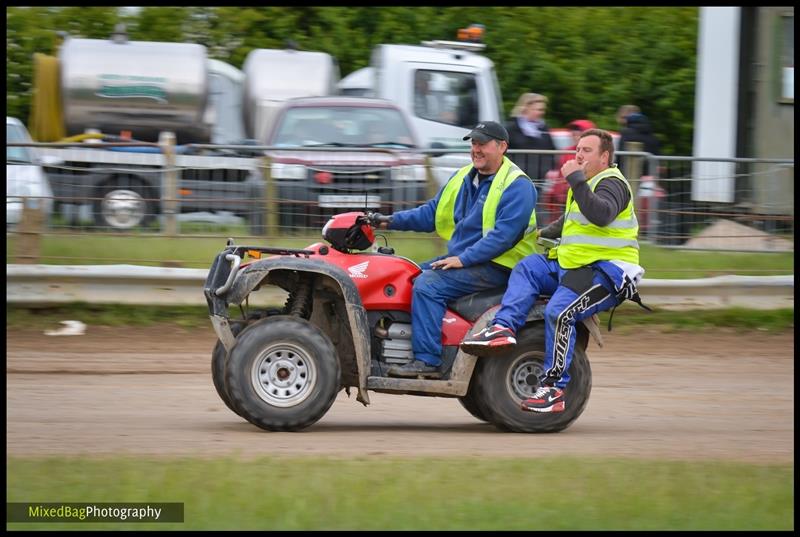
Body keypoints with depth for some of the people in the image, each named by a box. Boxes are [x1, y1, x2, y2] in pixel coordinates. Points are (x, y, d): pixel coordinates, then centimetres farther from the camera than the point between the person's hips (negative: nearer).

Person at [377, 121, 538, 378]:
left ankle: (427, 361, -29)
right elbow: (432, 213, 18)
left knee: (427, 284, -25)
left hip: (495, 267, -9)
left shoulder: (517, 185, -12)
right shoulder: (463, 178, 15)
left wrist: (463, 259, -25)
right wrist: (393, 221, 3)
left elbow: (504, 234, -22)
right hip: (460, 258, 9)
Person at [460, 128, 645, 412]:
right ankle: (503, 328, -23)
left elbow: (601, 215, -31)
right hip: (572, 264, 10)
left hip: (607, 269, -10)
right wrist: (544, 233, 24)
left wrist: (575, 179, -28)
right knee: (526, 268, -8)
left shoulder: (612, 183, -8)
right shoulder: (584, 183, 23)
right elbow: (570, 221, 41)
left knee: (558, 312, -27)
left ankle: (553, 389, -24)